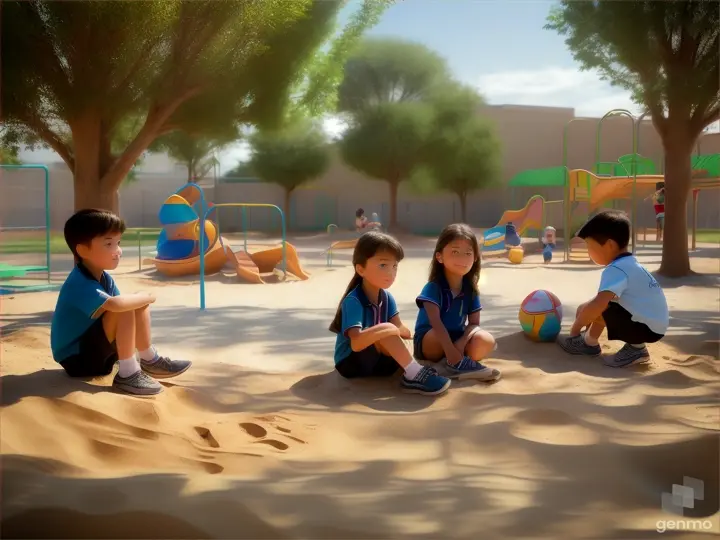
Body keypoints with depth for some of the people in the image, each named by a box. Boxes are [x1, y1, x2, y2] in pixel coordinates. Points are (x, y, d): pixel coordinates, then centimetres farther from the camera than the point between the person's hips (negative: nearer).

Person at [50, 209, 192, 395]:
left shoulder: (105, 278, 2)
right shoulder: (80, 284, -28)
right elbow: (116, 304, -43)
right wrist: (146, 297, -27)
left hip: (96, 351, 9)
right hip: (76, 359, -9)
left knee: (139, 304, 1)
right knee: (125, 309, -27)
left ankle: (149, 360, 10)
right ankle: (127, 374, -22)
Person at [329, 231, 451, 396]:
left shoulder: (386, 297, 0)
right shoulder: (353, 301, -23)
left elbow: (399, 327, -5)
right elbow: (356, 343, -35)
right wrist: (385, 329, -42)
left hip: (373, 359, 8)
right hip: (350, 363, -8)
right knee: (385, 331, -29)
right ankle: (414, 373, -32)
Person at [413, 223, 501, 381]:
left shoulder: (470, 289, -3)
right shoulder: (433, 287, -19)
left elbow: (474, 323, -6)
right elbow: (436, 323, -31)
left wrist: (461, 343, -28)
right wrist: (451, 351, -43)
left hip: (457, 337, 4)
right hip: (428, 342, -4)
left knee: (487, 341, -23)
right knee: (439, 335, -38)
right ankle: (459, 363, -21)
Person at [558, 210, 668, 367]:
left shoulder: (616, 270, -21)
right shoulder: (628, 264, 10)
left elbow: (597, 304, -32)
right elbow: (602, 300, 21)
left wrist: (576, 327, -18)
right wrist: (584, 312, 14)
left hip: (648, 328, -10)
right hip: (653, 324, 10)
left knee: (597, 310, -17)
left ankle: (589, 342, 6)